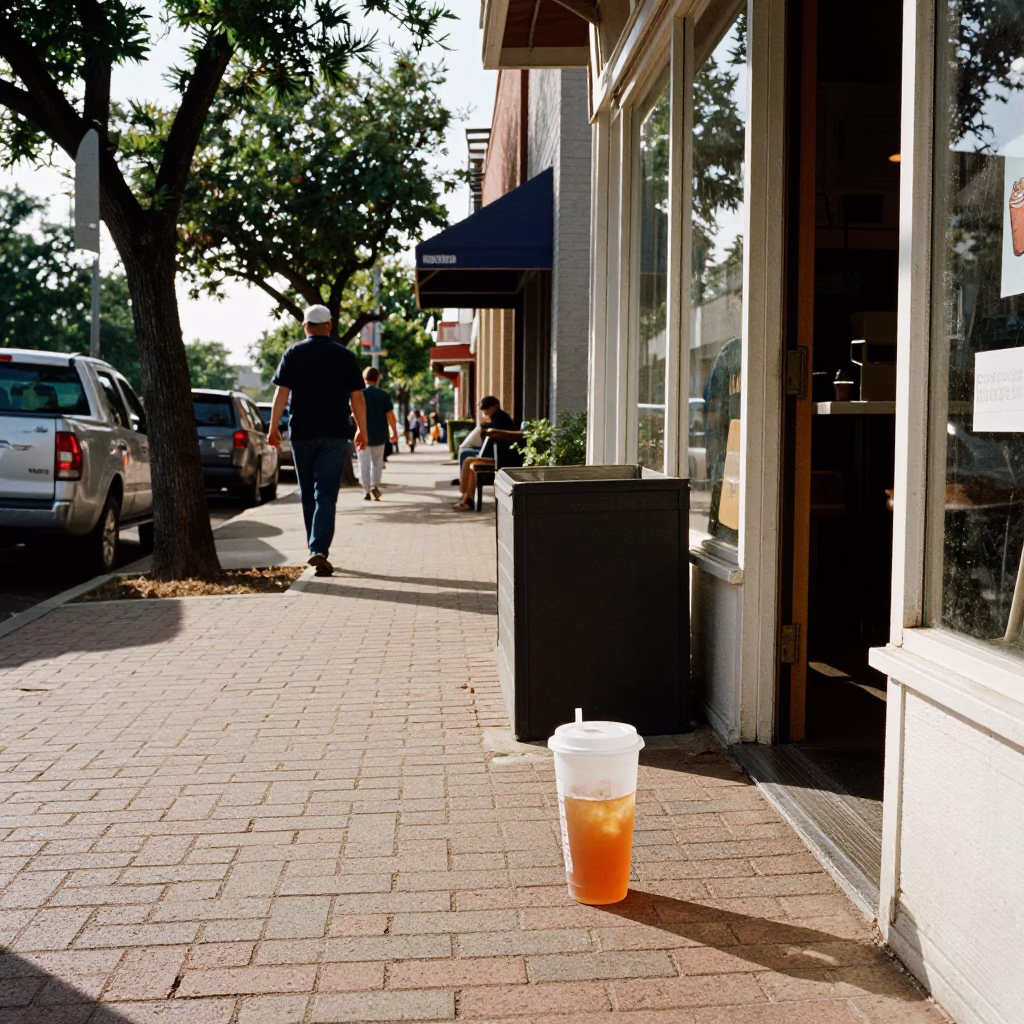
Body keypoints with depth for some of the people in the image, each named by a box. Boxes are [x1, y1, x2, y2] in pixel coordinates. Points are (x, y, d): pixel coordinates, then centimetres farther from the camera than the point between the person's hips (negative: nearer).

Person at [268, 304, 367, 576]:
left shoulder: (293, 353, 2)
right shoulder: (345, 356, 3)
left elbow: (282, 393, -4)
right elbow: (357, 397, 2)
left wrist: (274, 427, 0)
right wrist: (362, 430, 12)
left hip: (302, 433, 1)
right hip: (335, 434, -1)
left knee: (308, 493, 14)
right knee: (326, 494, -5)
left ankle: (316, 547, 24)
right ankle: (319, 550, -19)